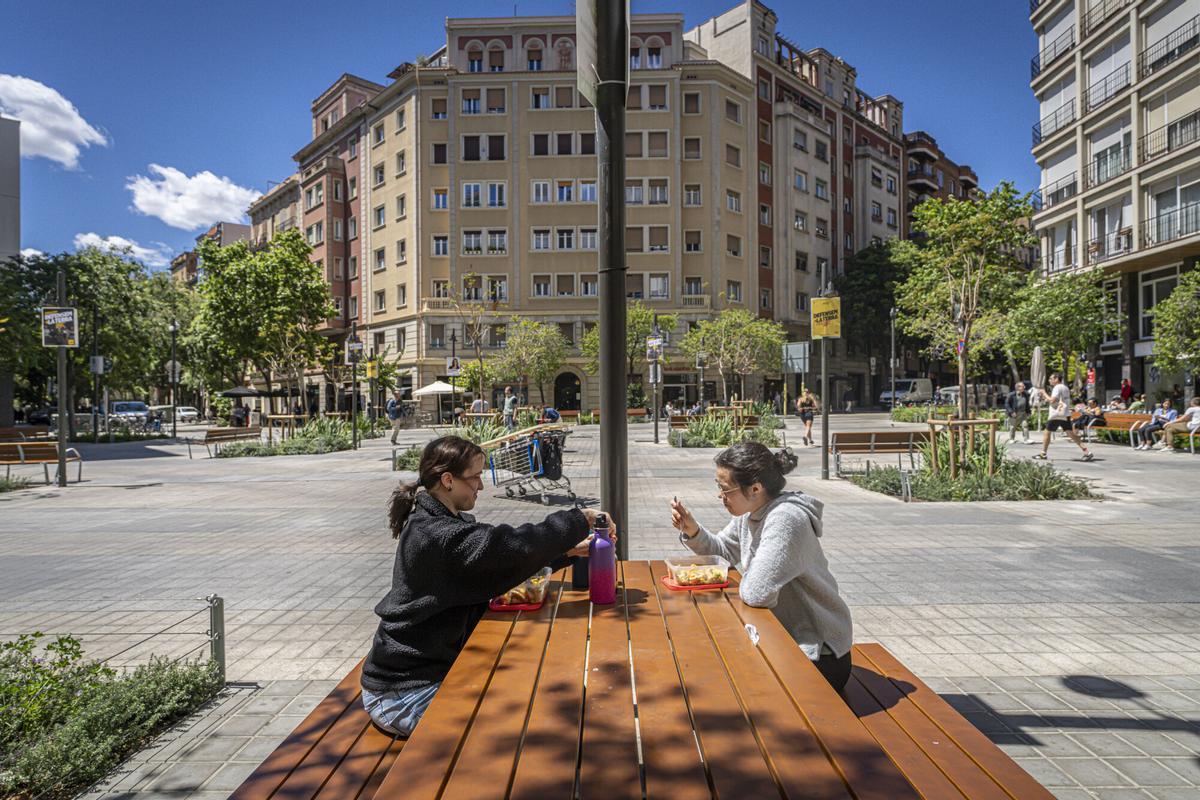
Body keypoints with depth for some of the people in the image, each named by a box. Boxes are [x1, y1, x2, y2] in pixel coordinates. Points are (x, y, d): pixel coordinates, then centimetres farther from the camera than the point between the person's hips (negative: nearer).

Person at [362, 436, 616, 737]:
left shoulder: (450, 522, 3)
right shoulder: (433, 535, -29)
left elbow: (498, 561, 9)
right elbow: (513, 547, -36)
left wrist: (568, 550, -1)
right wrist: (580, 520, -24)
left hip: (435, 667, 9)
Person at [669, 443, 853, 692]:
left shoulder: (786, 520, -29)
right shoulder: (749, 513, 0)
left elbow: (757, 593, -33)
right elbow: (720, 548, 15)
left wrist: (744, 582, -11)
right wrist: (692, 531, -4)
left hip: (817, 657, -8)